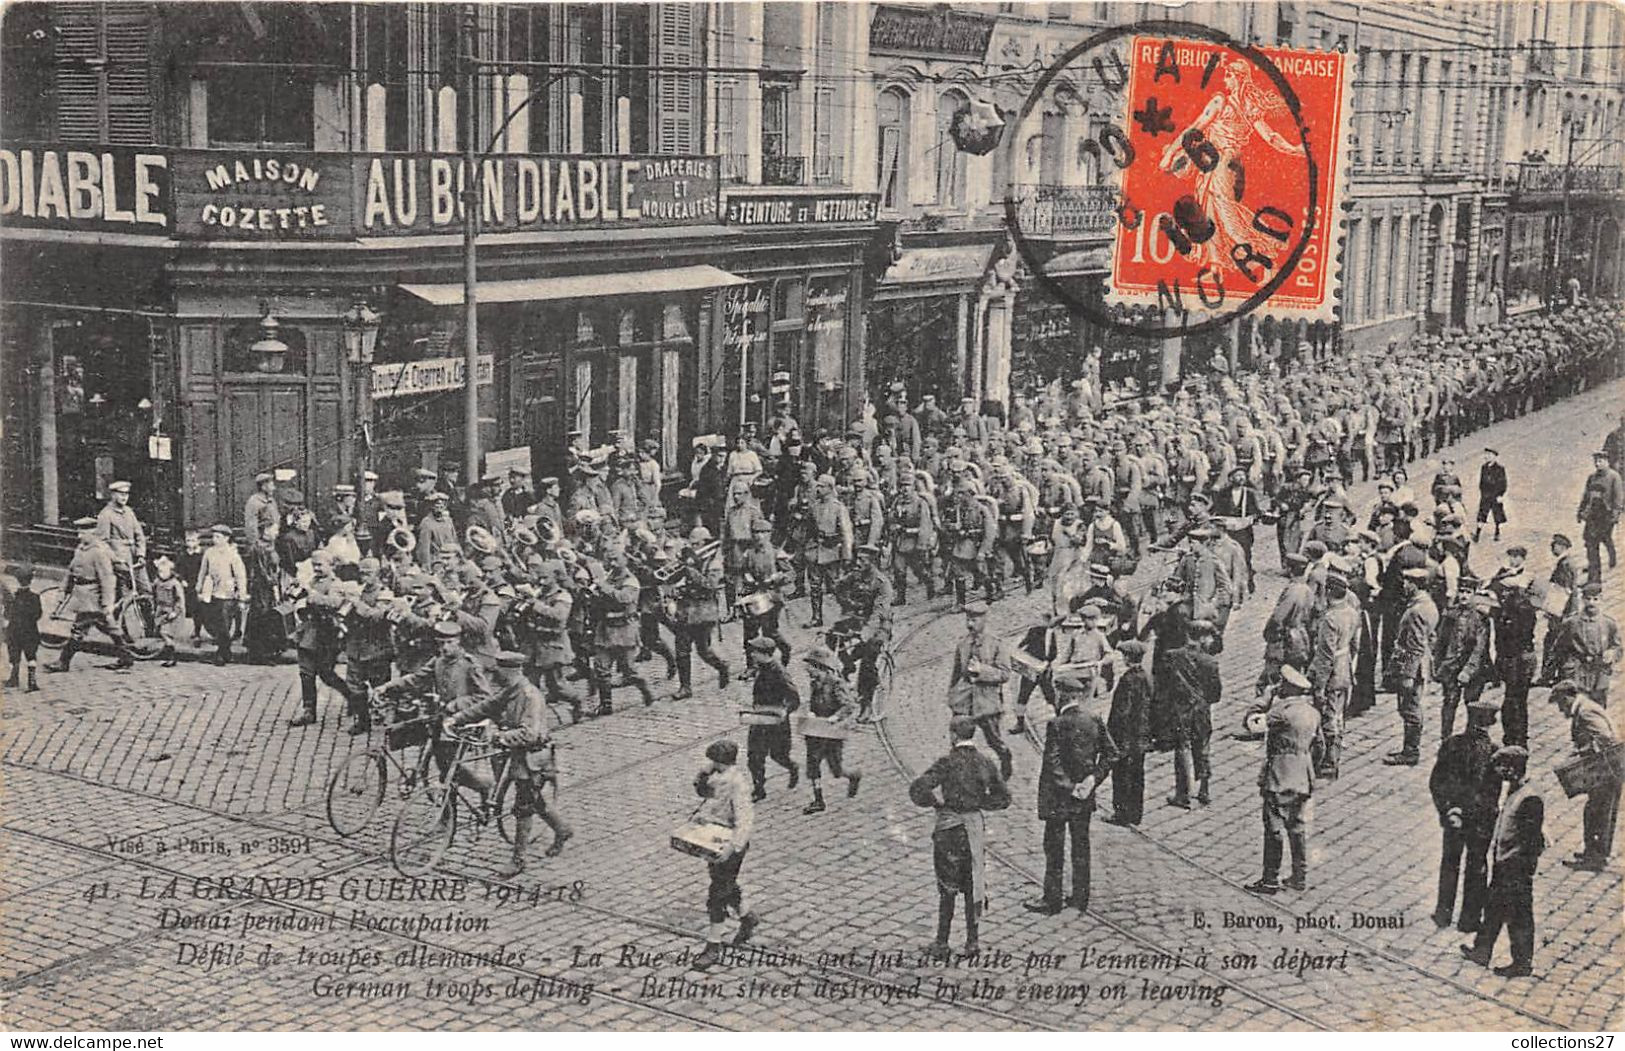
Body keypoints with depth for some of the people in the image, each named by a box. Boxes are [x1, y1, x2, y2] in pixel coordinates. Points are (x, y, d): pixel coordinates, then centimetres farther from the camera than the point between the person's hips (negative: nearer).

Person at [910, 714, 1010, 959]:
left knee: (947, 889, 7)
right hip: (976, 828, 4)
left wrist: (935, 800, -7)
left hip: (949, 831, -4)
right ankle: (972, 942, 18)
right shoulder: (986, 764, 1)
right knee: (972, 886, 15)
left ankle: (942, 944, 12)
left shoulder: (948, 763, -15)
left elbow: (917, 789, -23)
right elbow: (1003, 798, 8)